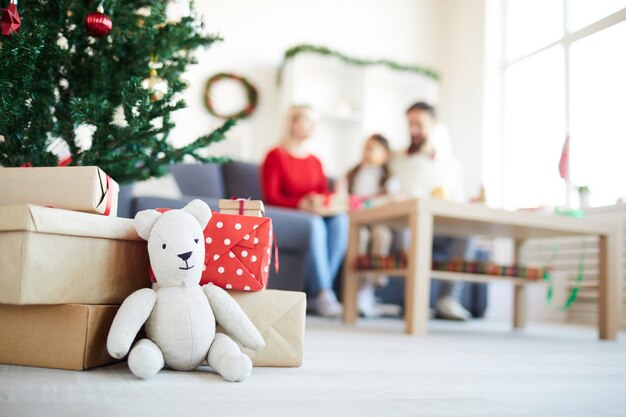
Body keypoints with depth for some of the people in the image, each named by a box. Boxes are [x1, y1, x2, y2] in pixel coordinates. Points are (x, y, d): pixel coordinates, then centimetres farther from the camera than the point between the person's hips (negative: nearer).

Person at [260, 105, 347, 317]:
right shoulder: (275, 156, 4)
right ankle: (322, 292, -36)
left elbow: (325, 194, 13)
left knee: (340, 221, -28)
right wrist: (303, 204, -22)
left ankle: (316, 294, -29)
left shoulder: (315, 162, 21)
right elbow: (271, 197, -7)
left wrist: (331, 201, -12)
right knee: (315, 224, -37)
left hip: (317, 214, 5)